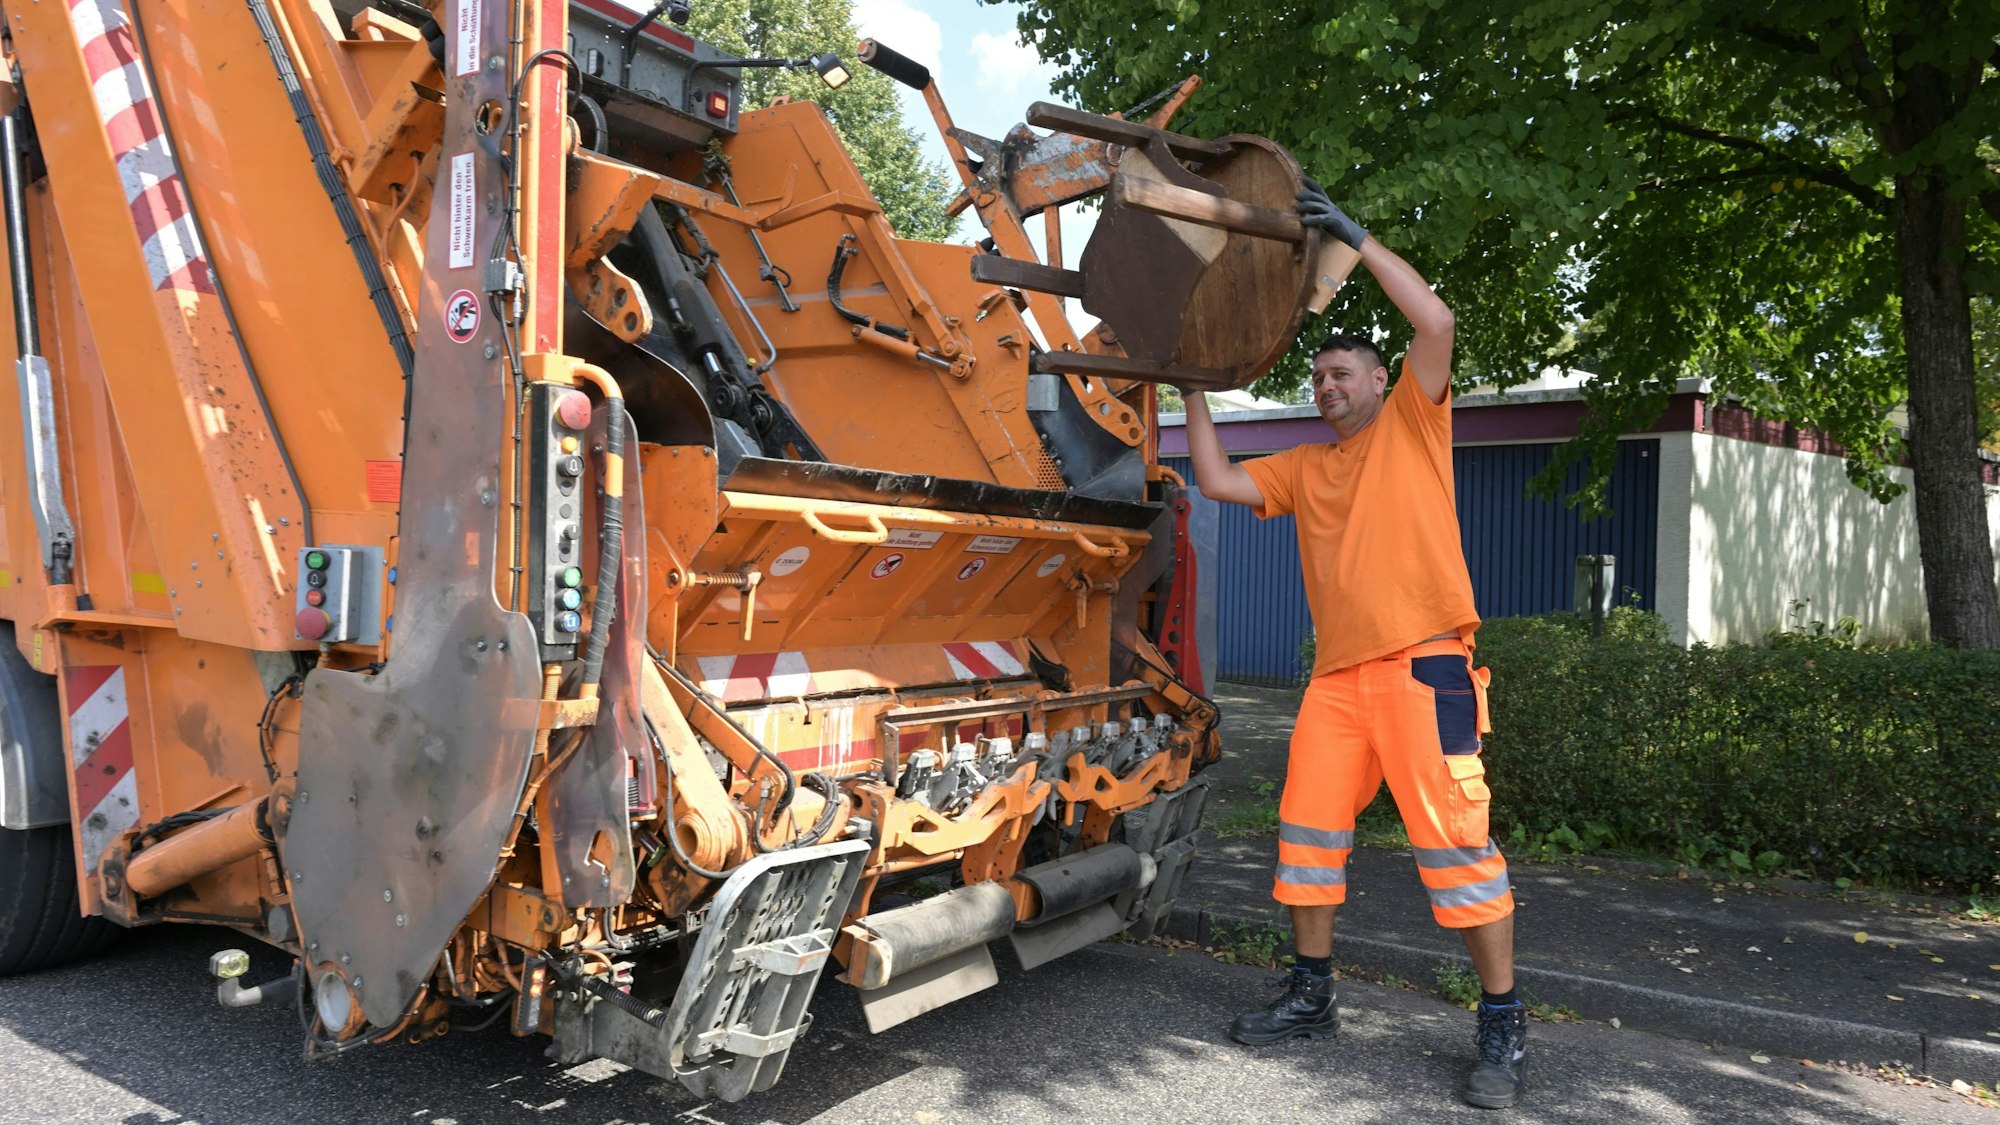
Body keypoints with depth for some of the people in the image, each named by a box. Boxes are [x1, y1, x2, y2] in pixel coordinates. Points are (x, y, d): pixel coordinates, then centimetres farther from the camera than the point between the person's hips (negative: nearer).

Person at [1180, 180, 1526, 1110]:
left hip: (1421, 665, -6)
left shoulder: (1411, 425, 6)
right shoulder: (1305, 468, 20)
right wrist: (1194, 390, 16)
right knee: (1308, 828, 8)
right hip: (1336, 675, 6)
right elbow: (1217, 481, 15)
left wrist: (1355, 238, -7)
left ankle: (1502, 1026, 4)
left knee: (1453, 840, -7)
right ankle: (1312, 995, 23)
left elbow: (1435, 323, -8)